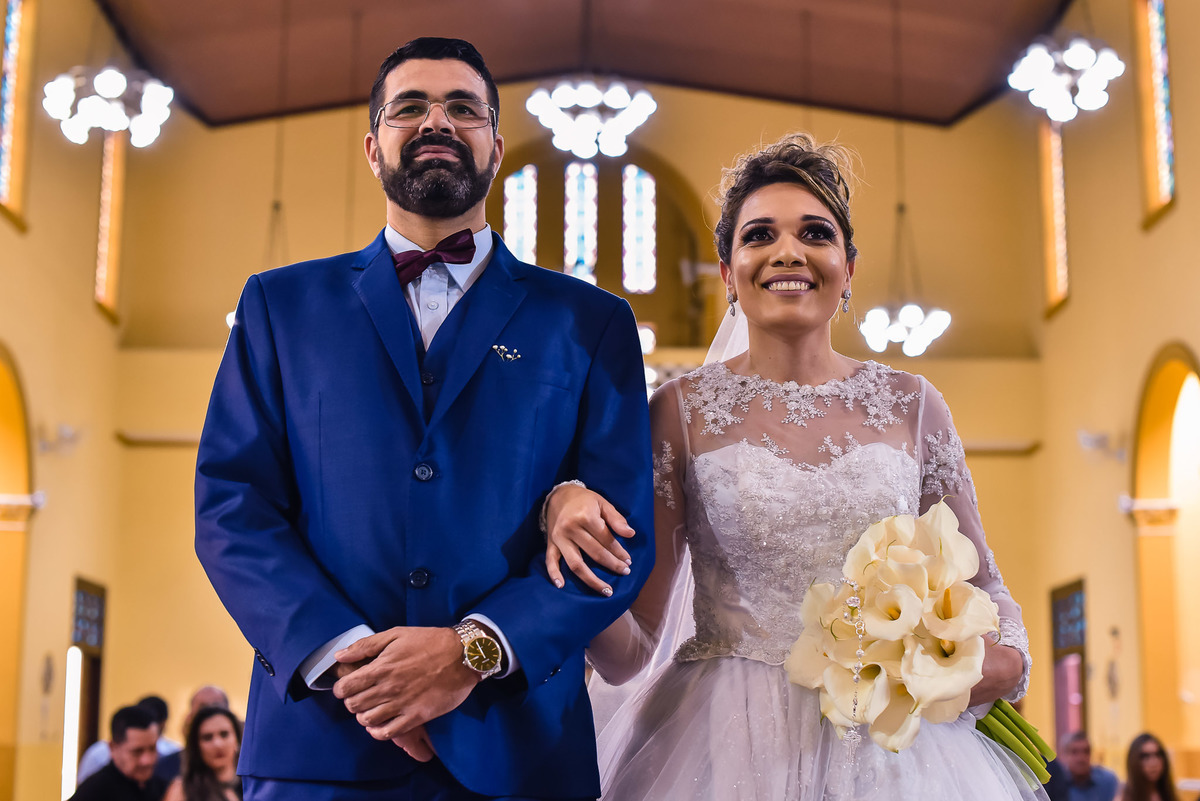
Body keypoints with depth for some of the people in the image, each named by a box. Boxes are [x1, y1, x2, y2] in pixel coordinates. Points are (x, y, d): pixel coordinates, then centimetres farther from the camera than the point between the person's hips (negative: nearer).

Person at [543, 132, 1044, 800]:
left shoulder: (911, 405, 3)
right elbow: (629, 651, -3)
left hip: (891, 743, 2)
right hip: (730, 746, -1)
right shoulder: (682, 410, -2)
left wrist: (1009, 659, -8)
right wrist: (570, 519, -21)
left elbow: (984, 586, 14)